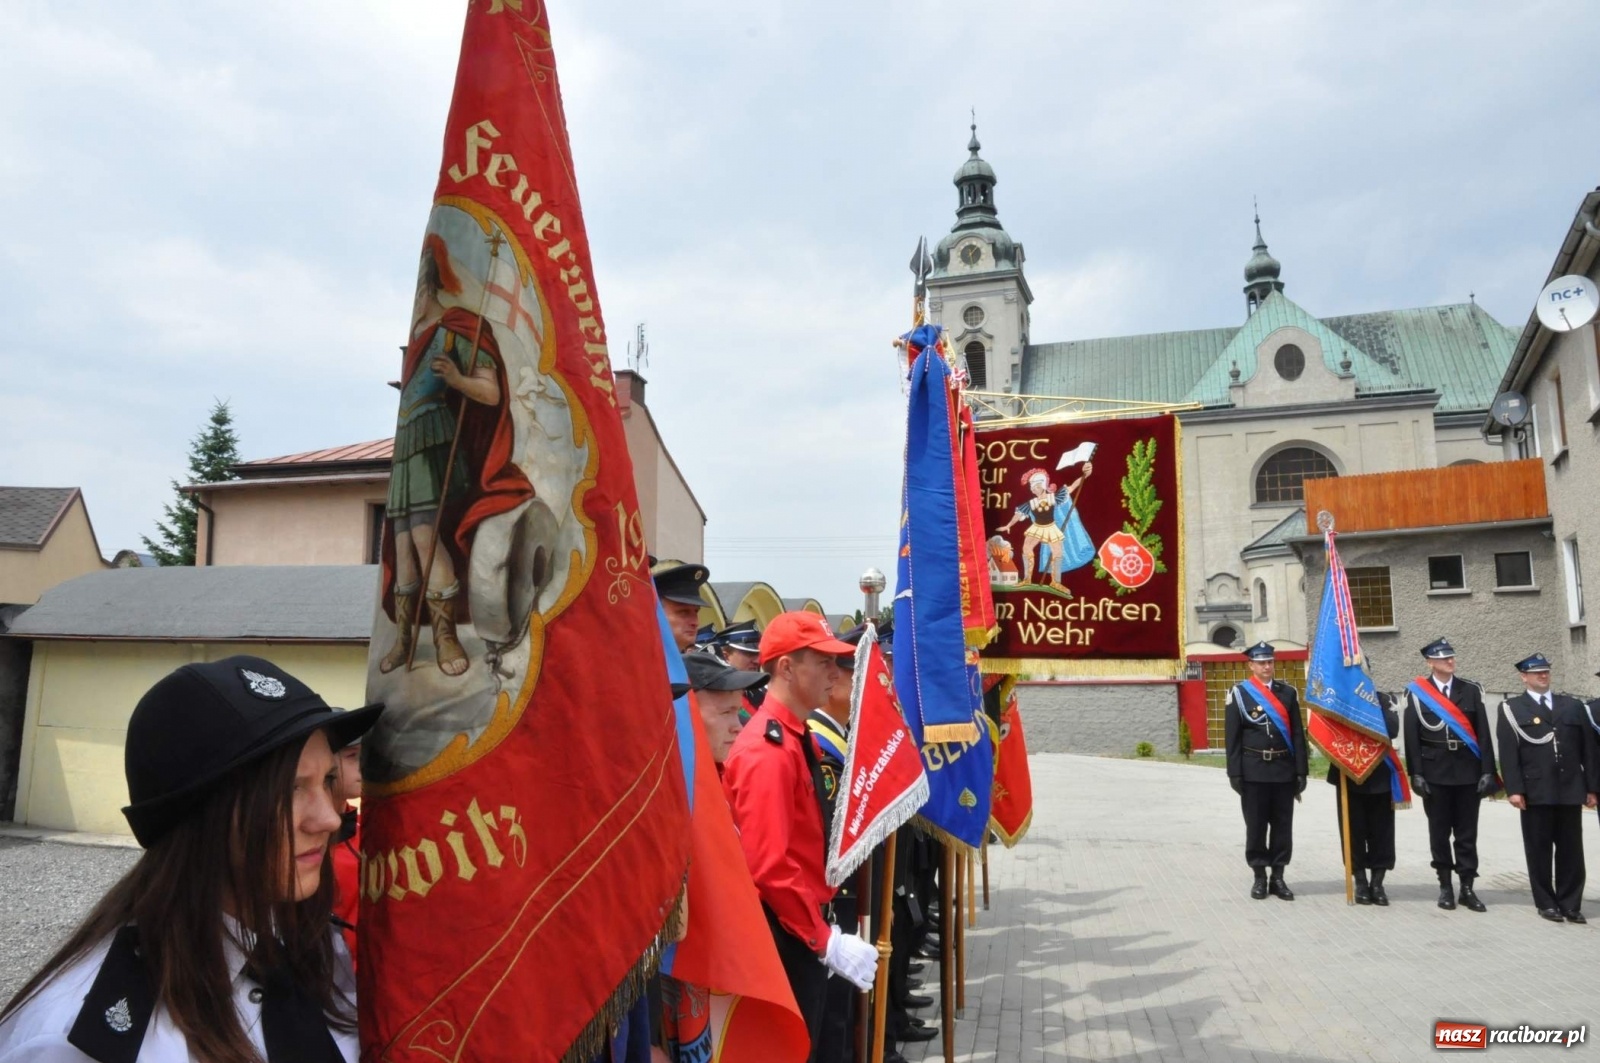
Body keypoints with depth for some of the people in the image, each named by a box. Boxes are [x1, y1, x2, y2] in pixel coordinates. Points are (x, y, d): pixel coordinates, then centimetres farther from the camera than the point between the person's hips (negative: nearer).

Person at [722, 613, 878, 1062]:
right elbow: (769, 866, -27)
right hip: (785, 937, -9)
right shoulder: (768, 749, -22)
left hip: (805, 928, 9)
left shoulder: (797, 737, 9)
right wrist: (827, 940, -23)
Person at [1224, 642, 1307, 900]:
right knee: (1256, 825, 4)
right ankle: (1259, 877, 15)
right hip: (1254, 770, -2)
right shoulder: (1239, 694, -1)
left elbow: (1298, 734, 6)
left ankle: (1278, 877, 17)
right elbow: (1233, 737, -3)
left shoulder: (1288, 692, 8)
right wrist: (1235, 773, -8)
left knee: (1283, 825, 7)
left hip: (1284, 770, 3)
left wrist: (1301, 771, 1)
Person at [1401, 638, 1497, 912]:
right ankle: (1445, 886, 16)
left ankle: (1467, 888, 14)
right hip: (1435, 773, -1)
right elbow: (1412, 737, -3)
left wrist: (1488, 772, -4)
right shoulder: (1416, 693, 0)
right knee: (1439, 833, 7)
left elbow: (1483, 734, 2)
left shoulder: (1471, 690, 5)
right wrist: (1416, 774, -8)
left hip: (1468, 772, 1)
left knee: (1467, 833, 6)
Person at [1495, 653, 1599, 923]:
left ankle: (1570, 904, 16)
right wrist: (1514, 789, -11)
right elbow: (1508, 753, -3)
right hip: (1535, 792, -3)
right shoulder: (1511, 709, 3)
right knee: (1539, 850, 4)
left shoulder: (1573, 706, 13)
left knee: (1571, 850, 7)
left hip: (1570, 790, 3)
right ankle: (1546, 903, 14)